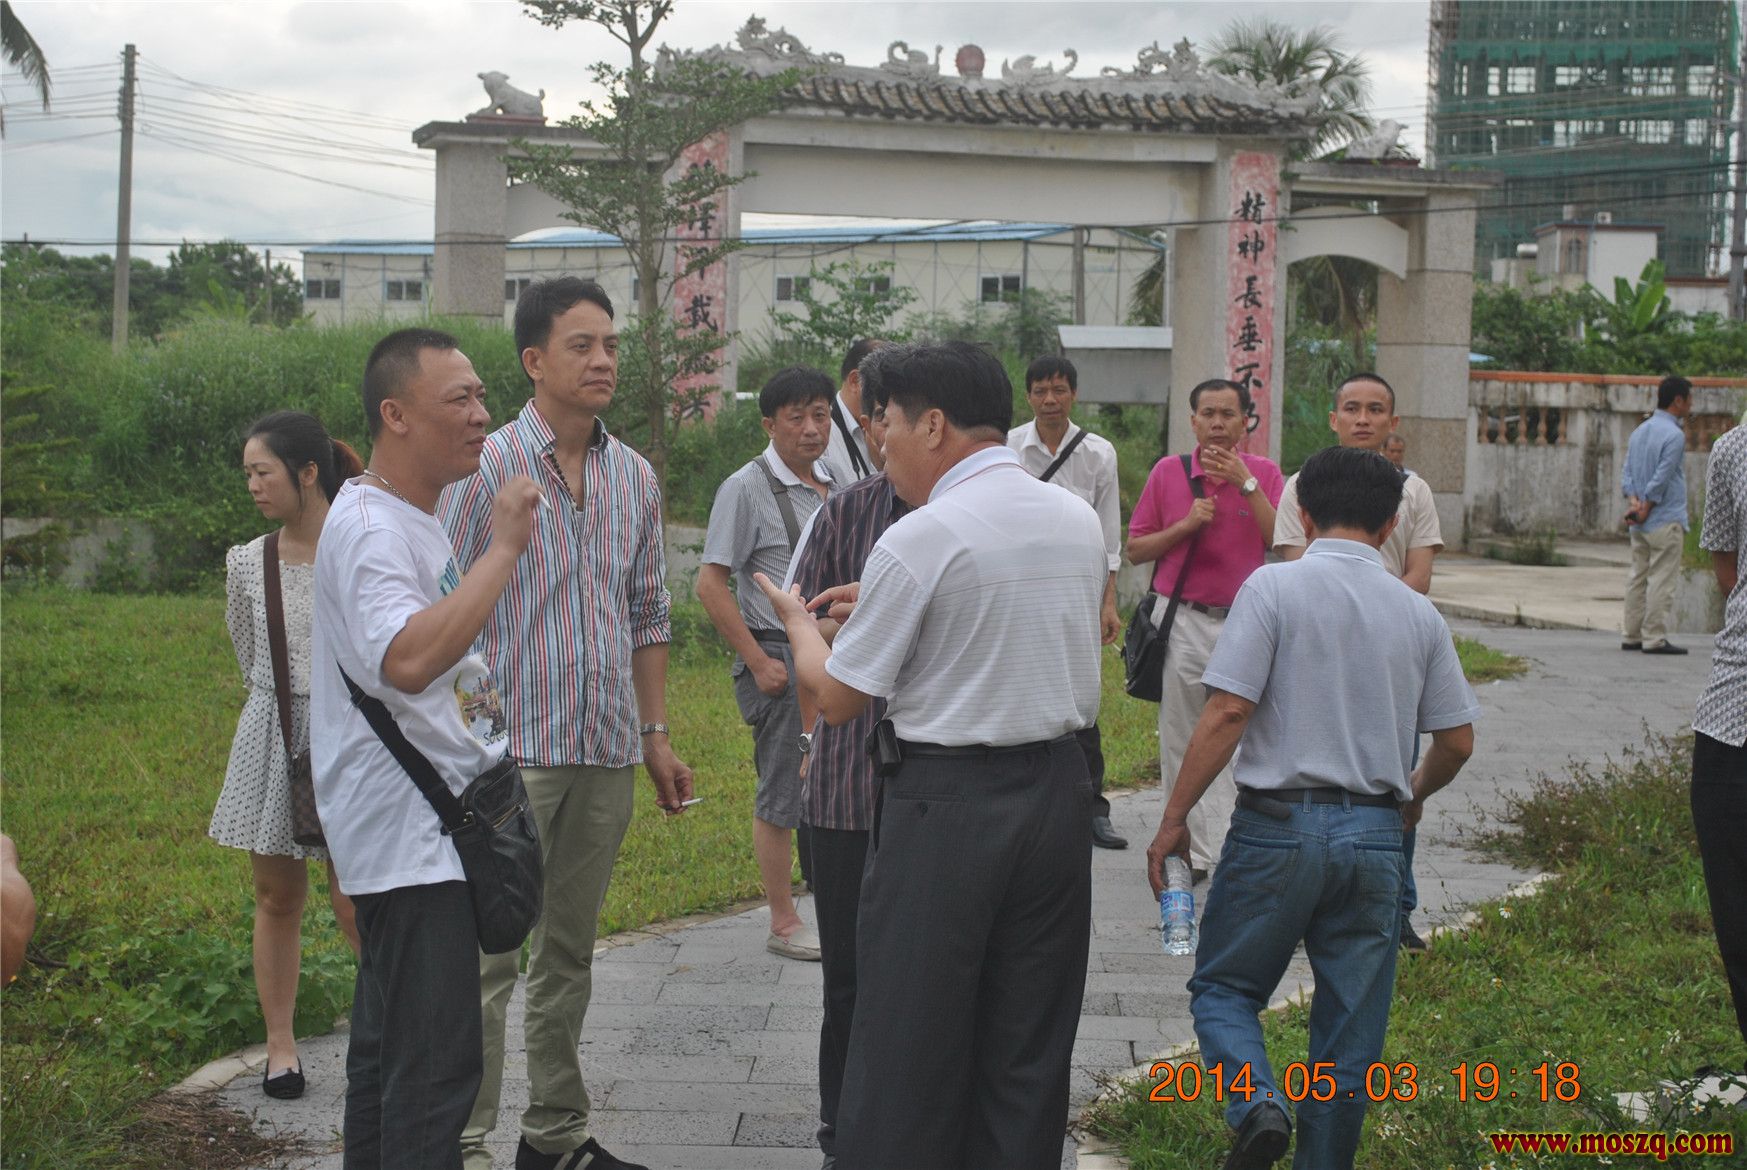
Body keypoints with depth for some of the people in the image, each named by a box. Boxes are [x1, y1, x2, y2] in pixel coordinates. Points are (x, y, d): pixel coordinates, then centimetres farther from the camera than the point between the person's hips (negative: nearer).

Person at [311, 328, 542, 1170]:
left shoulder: (416, 518, 16)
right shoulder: (369, 525, -17)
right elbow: (407, 659, -34)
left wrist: (479, 692, 15)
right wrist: (505, 546, -28)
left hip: (436, 821, 11)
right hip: (407, 830, -11)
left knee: (390, 1048, 18)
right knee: (434, 1065, -10)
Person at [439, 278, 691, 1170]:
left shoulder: (635, 477, 10)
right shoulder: (485, 468, -7)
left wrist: (656, 737, 14)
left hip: (606, 755, 6)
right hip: (510, 752, -5)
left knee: (570, 953, 14)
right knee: (490, 956, -4)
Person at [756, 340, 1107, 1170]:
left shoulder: (919, 541, -14)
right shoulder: (1080, 521, 6)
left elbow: (837, 698, -7)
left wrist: (798, 622, 13)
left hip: (945, 803, -6)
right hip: (1058, 786, 6)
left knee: (909, 1044, 4)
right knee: (1030, 1049, 13)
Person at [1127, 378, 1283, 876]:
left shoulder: (1264, 472, 5)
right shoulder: (1168, 471, 6)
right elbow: (1135, 549, 6)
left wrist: (1245, 484, -14)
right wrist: (1186, 525, -8)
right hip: (1182, 622, 1)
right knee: (1180, 742, 4)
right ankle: (1186, 849, 13)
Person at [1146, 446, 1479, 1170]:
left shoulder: (1275, 587, -7)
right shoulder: (1418, 613, 7)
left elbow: (1227, 712, -13)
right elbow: (1458, 740, 10)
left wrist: (1174, 818, -6)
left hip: (1279, 825, -3)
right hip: (1375, 835, 4)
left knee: (1223, 986, 12)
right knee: (1351, 1025, 13)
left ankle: (1257, 1102, -13)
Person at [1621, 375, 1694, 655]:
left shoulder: (1639, 432, 13)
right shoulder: (1674, 435, -13)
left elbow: (1627, 472, 8)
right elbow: (1661, 479, -17)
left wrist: (1634, 501, -4)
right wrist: (1646, 510, -10)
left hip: (1640, 524, 8)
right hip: (1666, 520, -8)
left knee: (1638, 578, 11)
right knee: (1662, 581, -5)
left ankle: (1631, 636, 13)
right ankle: (1654, 639, -4)